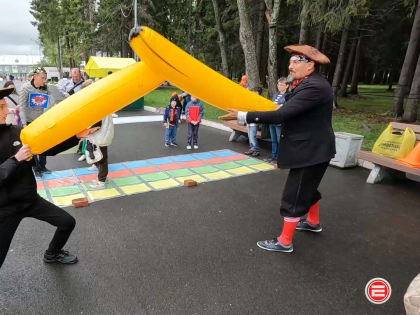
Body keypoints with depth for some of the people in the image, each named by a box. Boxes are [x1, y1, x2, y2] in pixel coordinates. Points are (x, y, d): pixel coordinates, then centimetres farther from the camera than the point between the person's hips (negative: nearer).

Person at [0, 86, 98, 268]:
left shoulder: (16, 132, -4)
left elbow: (49, 148, 0)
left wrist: (77, 137, -9)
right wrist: (15, 159, -30)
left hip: (30, 200, 6)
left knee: (68, 222, 14)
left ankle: (52, 254, 41)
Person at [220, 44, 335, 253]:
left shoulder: (314, 87, -25)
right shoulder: (309, 83, 9)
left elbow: (282, 115, -33)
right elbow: (289, 112, 15)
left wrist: (242, 116, -31)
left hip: (311, 151, -11)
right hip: (310, 148, 11)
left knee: (294, 195, -2)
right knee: (307, 187, 26)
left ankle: (285, 241, 11)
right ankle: (313, 222, 47)